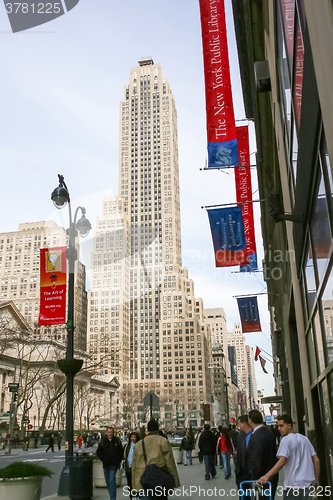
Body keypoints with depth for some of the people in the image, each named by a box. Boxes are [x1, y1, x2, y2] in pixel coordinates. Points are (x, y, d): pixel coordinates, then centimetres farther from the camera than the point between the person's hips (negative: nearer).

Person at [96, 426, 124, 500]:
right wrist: (103, 459, 2)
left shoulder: (117, 441, -2)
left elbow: (121, 452, 8)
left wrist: (118, 460, 1)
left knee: (112, 481, -13)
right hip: (106, 465, 3)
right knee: (108, 483, 11)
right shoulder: (103, 441, 1)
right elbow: (98, 452, 11)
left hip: (114, 465, -3)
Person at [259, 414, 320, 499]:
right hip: (307, 484, 8)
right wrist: (316, 480, 21)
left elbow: (282, 461, -23)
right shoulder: (305, 439, 13)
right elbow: (316, 460, 13)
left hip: (293, 485, -7)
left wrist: (267, 476, -30)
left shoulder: (286, 440, -10)